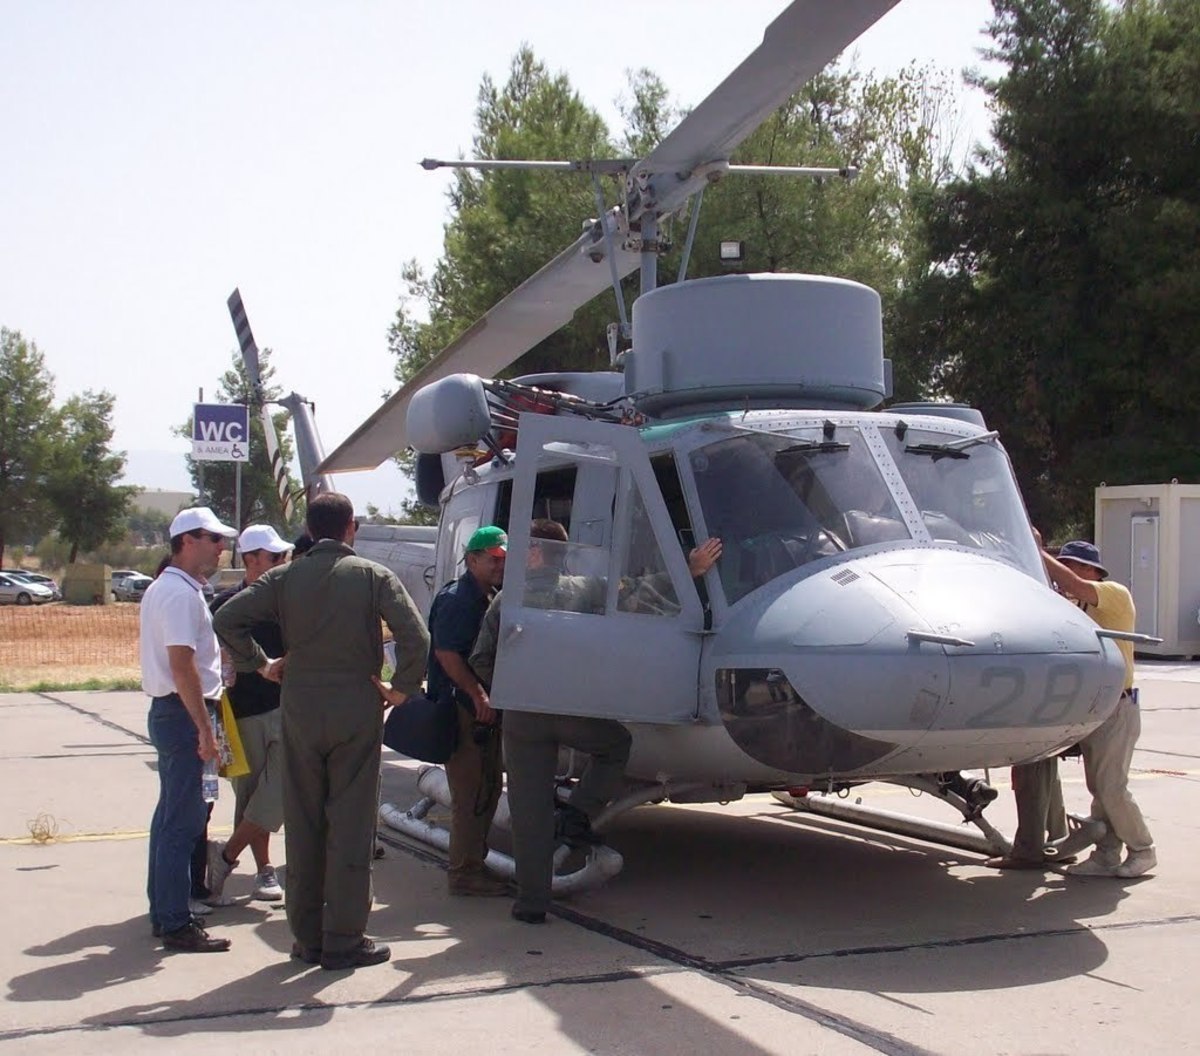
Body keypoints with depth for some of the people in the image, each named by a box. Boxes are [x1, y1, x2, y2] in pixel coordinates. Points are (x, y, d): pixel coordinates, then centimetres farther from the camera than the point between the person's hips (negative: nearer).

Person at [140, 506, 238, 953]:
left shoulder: (166, 589, 16)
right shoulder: (181, 594, -17)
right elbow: (182, 666, -23)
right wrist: (205, 730, -22)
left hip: (168, 711, 11)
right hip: (182, 714, -11)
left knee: (171, 815, 16)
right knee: (183, 820, -7)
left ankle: (163, 912, 25)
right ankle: (176, 924, -4)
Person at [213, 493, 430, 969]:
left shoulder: (283, 578, 3)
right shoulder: (373, 576, -2)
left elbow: (226, 620, -5)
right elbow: (416, 637, -13)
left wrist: (260, 663, 6)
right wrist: (403, 688, -1)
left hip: (299, 708, 2)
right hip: (356, 708, -2)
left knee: (302, 825, 11)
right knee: (350, 826, 3)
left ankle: (306, 937, 17)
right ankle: (344, 941, 5)